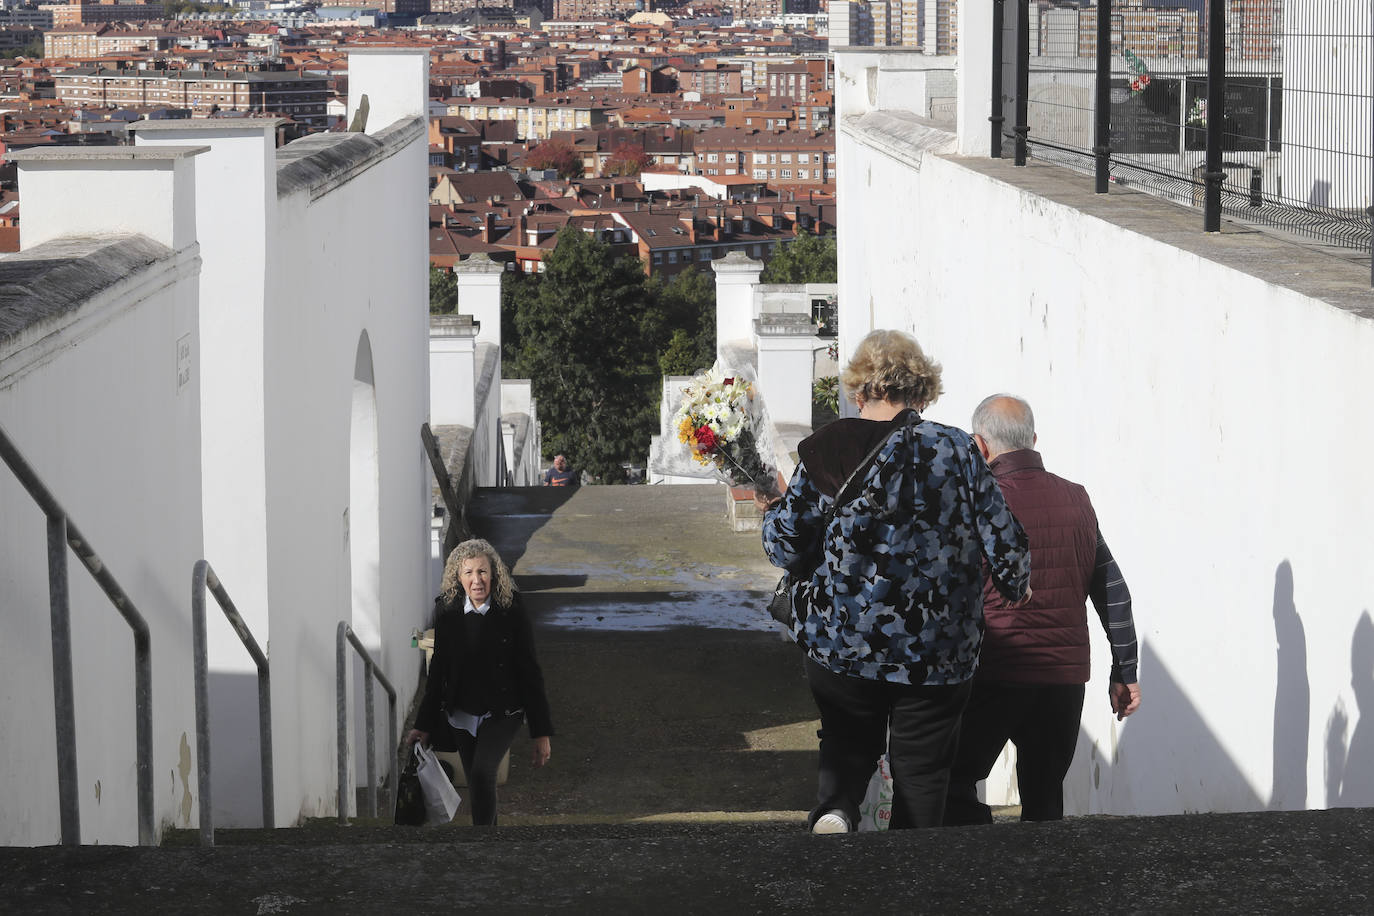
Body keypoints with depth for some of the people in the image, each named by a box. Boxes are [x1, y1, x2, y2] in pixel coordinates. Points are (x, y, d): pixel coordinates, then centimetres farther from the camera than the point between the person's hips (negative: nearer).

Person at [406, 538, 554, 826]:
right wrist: (424, 724, 8)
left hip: (502, 713, -4)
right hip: (460, 713, 4)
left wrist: (541, 732, -7)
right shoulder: (446, 611, -3)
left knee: (481, 773, -24)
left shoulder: (511, 611, -11)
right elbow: (438, 669, 8)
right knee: (477, 783, 11)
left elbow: (530, 672, -7)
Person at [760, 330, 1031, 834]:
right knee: (921, 764, 13)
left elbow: (786, 547, -4)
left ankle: (834, 810, -7)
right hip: (935, 653, -1)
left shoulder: (822, 452, -6)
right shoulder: (956, 451, -6)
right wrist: (1017, 590, 17)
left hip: (838, 644, 1)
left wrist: (776, 507, 17)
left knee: (848, 739, 21)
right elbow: (1005, 546, -4)